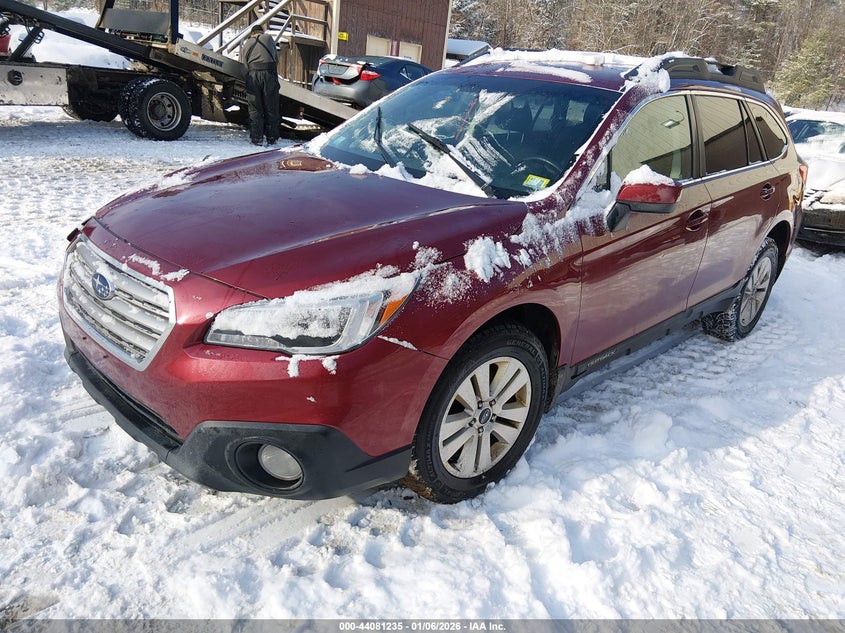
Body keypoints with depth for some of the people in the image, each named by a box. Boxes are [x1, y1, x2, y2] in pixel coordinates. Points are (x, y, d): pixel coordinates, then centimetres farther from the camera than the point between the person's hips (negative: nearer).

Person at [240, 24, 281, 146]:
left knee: (255, 109, 6)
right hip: (269, 74, -1)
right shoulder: (268, 38, 18)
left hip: (252, 75, 1)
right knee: (271, 108, 5)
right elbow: (276, 58, 21)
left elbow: (244, 64, 14)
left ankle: (256, 138, 3)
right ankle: (271, 138, 6)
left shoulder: (245, 45, 21)